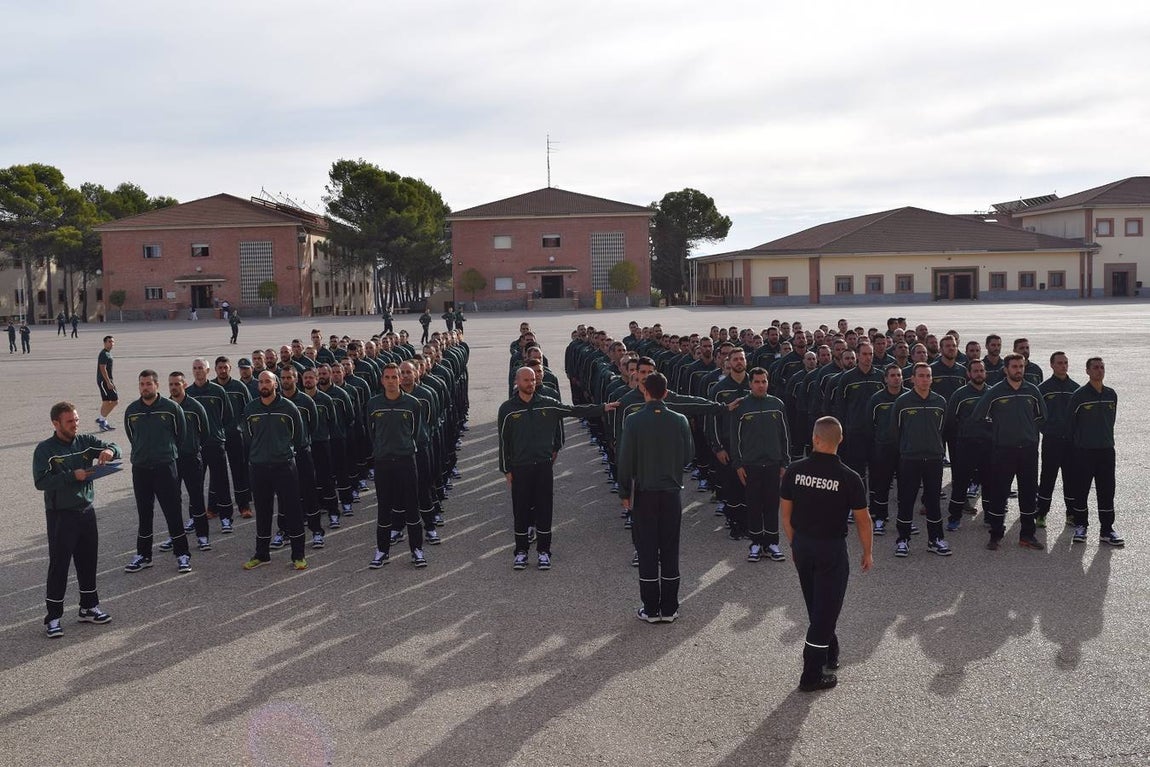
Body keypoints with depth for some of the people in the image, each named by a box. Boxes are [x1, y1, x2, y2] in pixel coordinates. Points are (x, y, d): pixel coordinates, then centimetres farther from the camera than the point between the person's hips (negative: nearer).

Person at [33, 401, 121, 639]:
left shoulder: (85, 442, 4)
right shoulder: (45, 450, -9)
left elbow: (114, 448, -1)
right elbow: (40, 482, -18)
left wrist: (109, 450, -24)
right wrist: (72, 476, -24)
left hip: (86, 512, 5)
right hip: (60, 515, -5)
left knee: (88, 561, 14)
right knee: (59, 565, -2)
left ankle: (89, 608, 27)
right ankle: (53, 617, 6)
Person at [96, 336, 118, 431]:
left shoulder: (108, 353, 16)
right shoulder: (104, 354, -15)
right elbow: (103, 369, -21)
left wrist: (111, 381, 25)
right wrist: (108, 382, -23)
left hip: (107, 380, 10)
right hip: (104, 381, -10)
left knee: (106, 402, 11)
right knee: (114, 400, -10)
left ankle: (102, 423, 15)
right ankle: (102, 420, -3)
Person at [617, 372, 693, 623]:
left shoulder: (633, 421, -11)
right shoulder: (680, 421, -5)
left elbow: (625, 460, -9)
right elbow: (689, 454, 5)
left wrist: (624, 493, 2)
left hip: (644, 494, -2)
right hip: (671, 492, 2)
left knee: (647, 552, 5)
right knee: (670, 551, 9)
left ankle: (651, 609, 9)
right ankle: (669, 609, 13)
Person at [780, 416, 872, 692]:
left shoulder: (795, 471, -8)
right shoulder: (849, 478, -16)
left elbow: (786, 514, 1)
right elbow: (862, 521, -8)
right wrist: (867, 553, 7)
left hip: (802, 546, 4)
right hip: (831, 549, -4)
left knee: (816, 606, 22)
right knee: (826, 609, 5)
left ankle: (829, 654, 40)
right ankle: (812, 675, 7)